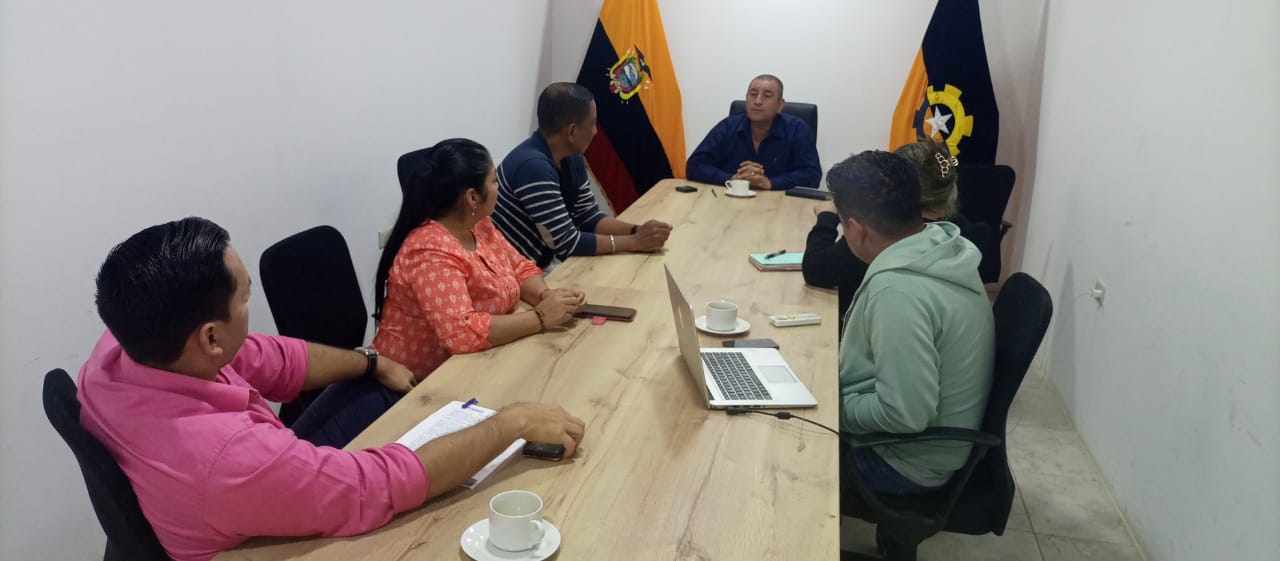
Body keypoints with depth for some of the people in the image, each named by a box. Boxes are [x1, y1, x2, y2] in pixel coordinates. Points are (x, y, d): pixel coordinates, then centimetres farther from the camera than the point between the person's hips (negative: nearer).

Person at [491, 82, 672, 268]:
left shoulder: (571, 158, 1)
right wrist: (634, 241, -18)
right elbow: (566, 242, -25)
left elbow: (589, 218, 7)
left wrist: (636, 231, -9)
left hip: (541, 267, 8)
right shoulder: (533, 166, -26)